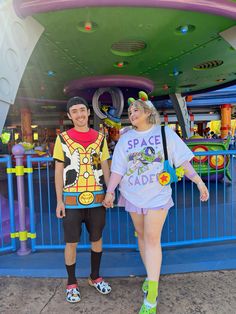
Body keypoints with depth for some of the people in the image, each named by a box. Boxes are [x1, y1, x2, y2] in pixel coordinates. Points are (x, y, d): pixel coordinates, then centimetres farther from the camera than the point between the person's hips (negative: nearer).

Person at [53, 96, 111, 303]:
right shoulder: (63, 138, 1)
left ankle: (95, 277, 35)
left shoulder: (100, 138, 6)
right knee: (71, 242, 7)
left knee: (97, 239, 14)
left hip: (97, 199, 2)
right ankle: (72, 283, 28)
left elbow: (105, 168, 9)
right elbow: (58, 172, 1)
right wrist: (59, 200, -3)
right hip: (72, 199, -2)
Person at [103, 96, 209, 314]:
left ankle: (152, 296, 5)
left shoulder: (165, 132, -3)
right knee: (141, 236, 14)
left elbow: (182, 160, -1)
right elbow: (117, 169, -1)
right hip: (133, 195, 3)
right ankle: (151, 275, 36)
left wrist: (199, 181, -3)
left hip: (157, 195, -3)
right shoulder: (125, 139, 3)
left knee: (152, 239, -5)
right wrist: (110, 191, -9)